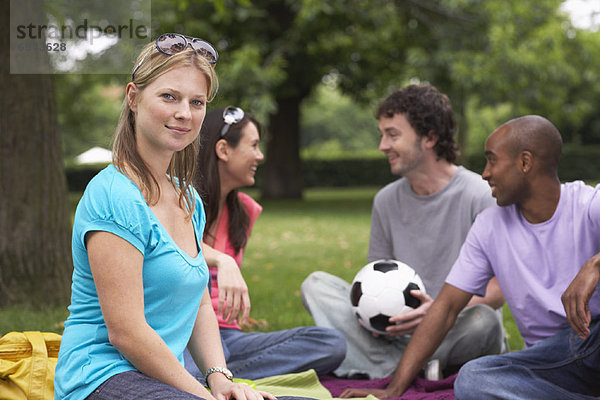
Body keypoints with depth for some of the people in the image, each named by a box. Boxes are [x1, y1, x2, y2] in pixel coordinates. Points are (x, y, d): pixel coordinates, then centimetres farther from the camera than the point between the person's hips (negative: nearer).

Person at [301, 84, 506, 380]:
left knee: (482, 320, -39)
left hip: (457, 333, -5)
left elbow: (501, 287, -12)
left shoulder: (479, 197, -9)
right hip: (403, 333, 5)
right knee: (316, 284, -9)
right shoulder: (386, 201, 9)